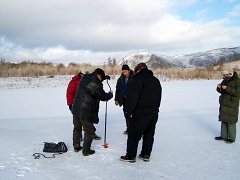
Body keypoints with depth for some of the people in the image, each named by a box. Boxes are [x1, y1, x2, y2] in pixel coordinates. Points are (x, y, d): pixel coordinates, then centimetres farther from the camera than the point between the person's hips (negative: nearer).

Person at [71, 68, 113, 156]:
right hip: (85, 111, -9)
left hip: (77, 108, 9)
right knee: (89, 130, 6)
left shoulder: (85, 77, 5)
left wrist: (104, 77, 24)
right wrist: (110, 93, 9)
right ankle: (86, 150, 16)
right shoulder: (96, 84, -21)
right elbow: (103, 97, -10)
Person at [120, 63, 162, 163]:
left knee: (133, 135, 3)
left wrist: (129, 111, -6)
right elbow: (159, 97, 20)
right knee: (149, 135, 15)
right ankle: (146, 155, 22)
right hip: (154, 113, 7)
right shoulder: (156, 80, 15)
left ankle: (130, 156, 9)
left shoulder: (138, 79, -10)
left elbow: (132, 97, -15)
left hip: (141, 114, -7)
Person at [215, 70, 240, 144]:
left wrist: (227, 88, -27)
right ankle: (224, 136, 23)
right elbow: (221, 91, 21)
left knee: (231, 121, -2)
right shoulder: (225, 80, 12)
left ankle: (232, 138, 9)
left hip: (231, 104, -8)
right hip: (224, 104, 8)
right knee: (223, 120, 12)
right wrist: (219, 87, -1)